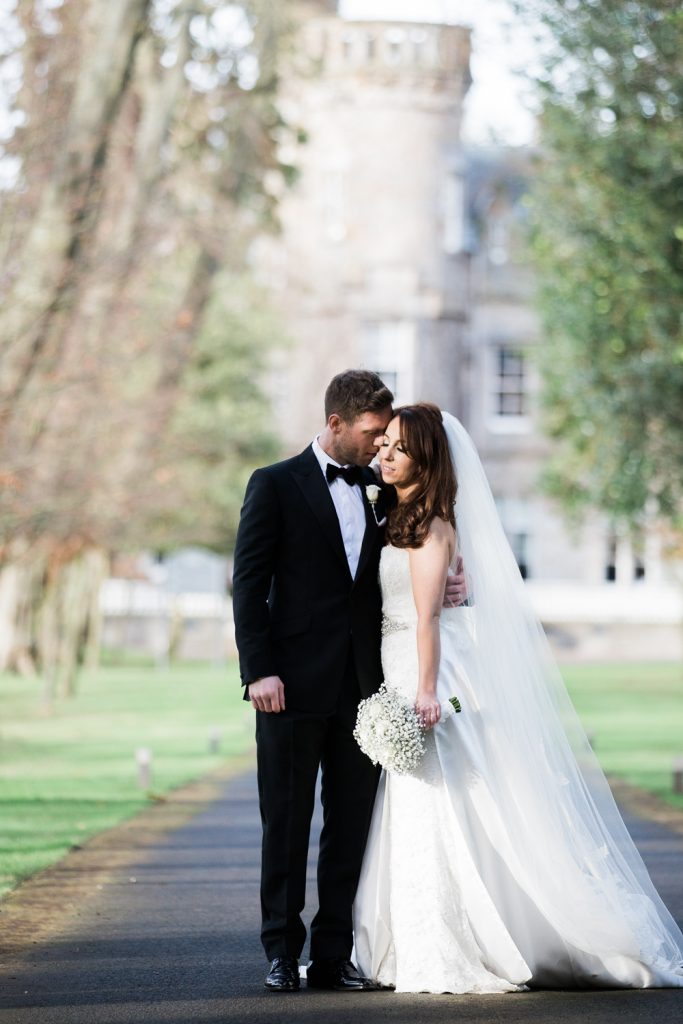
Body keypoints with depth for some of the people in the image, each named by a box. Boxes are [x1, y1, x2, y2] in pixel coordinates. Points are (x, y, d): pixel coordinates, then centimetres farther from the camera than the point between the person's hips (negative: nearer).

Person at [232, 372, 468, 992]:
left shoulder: (382, 491, 13)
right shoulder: (276, 485, -1)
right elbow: (249, 583, -5)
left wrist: (442, 589, -1)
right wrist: (260, 670, -12)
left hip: (362, 685, 4)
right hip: (295, 684, -4)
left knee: (352, 825, 5)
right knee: (286, 823, 3)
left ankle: (334, 956, 11)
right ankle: (282, 952, 13)